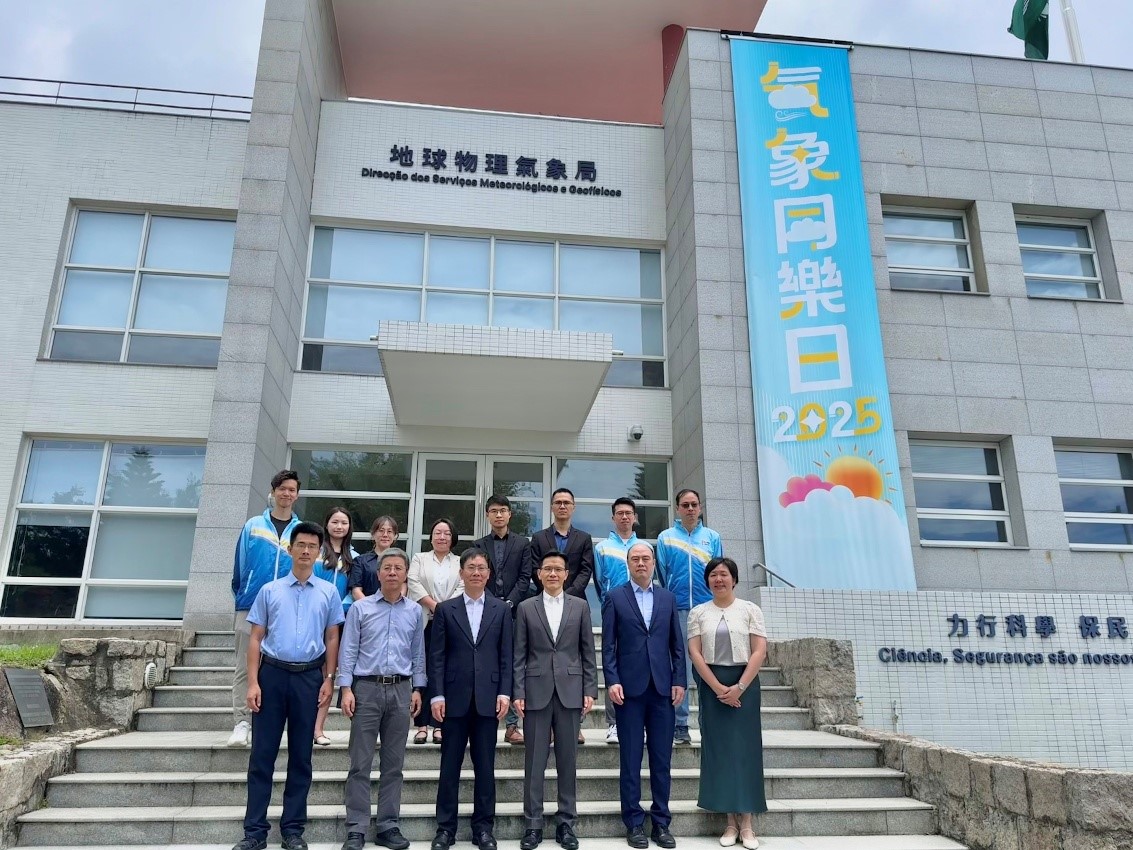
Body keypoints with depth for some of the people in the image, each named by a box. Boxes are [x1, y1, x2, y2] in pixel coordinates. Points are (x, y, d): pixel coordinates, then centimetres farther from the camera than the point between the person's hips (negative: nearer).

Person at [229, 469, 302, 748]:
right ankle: (242, 722, 4)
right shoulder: (253, 526, 5)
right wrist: (240, 597, 9)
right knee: (244, 667, -1)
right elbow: (240, 567, 9)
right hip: (251, 608, 0)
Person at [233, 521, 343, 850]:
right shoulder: (269, 591, 5)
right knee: (262, 754, 3)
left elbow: (332, 638, 6)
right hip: (272, 674, 0)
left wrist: (328, 680, -1)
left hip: (308, 677, 0)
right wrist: (253, 682, -4)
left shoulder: (328, 592, 5)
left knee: (301, 756, 8)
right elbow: (255, 638, 4)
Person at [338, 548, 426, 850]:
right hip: (367, 689, -2)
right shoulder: (360, 608, 1)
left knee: (393, 764, 8)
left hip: (400, 690, 2)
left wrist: (417, 689, 6)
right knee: (360, 763, 1)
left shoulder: (415, 612, 7)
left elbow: (419, 654, 11)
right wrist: (346, 688, -8)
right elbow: (348, 651, -1)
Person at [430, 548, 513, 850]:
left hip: (488, 698, 1)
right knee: (450, 766, 6)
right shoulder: (445, 609, 4)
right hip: (455, 697, 0)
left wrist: (504, 693, -3)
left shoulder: (501, 610, 7)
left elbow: (506, 655, 4)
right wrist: (437, 695, -6)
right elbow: (437, 655, 1)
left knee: (485, 766, 7)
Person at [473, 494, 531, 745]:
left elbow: (525, 578, 2)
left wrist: (508, 603, -9)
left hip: (513, 613, 0)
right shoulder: (479, 545, 11)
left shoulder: (522, 543, 9)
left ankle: (512, 725, 5)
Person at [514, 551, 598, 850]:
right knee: (534, 761, 5)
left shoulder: (580, 606, 6)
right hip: (537, 691, 0)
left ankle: (567, 823, 19)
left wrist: (590, 690, 0)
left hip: (570, 691, 1)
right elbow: (519, 655, 3)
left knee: (568, 760, 8)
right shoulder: (526, 607, 5)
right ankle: (533, 824, 16)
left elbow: (588, 652, 6)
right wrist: (518, 693, -3)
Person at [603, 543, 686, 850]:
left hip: (663, 687, 3)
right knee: (631, 759, 4)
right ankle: (634, 822, 15)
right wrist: (612, 681, -9)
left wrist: (679, 680, 2)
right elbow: (608, 644, -1)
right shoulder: (615, 597, 3)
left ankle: (661, 822, 18)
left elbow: (677, 643, 10)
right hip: (630, 687, -2)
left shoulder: (667, 598, 11)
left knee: (662, 759, 7)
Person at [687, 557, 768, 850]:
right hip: (712, 685, 1)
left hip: (744, 684, -1)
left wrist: (739, 687, -12)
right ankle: (731, 822, 12)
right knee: (718, 748, 3)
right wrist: (718, 688, -11)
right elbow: (695, 653, -1)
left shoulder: (750, 610, 1)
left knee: (745, 747, 1)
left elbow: (759, 651, -4)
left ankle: (746, 823, 8)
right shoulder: (698, 613, 4)